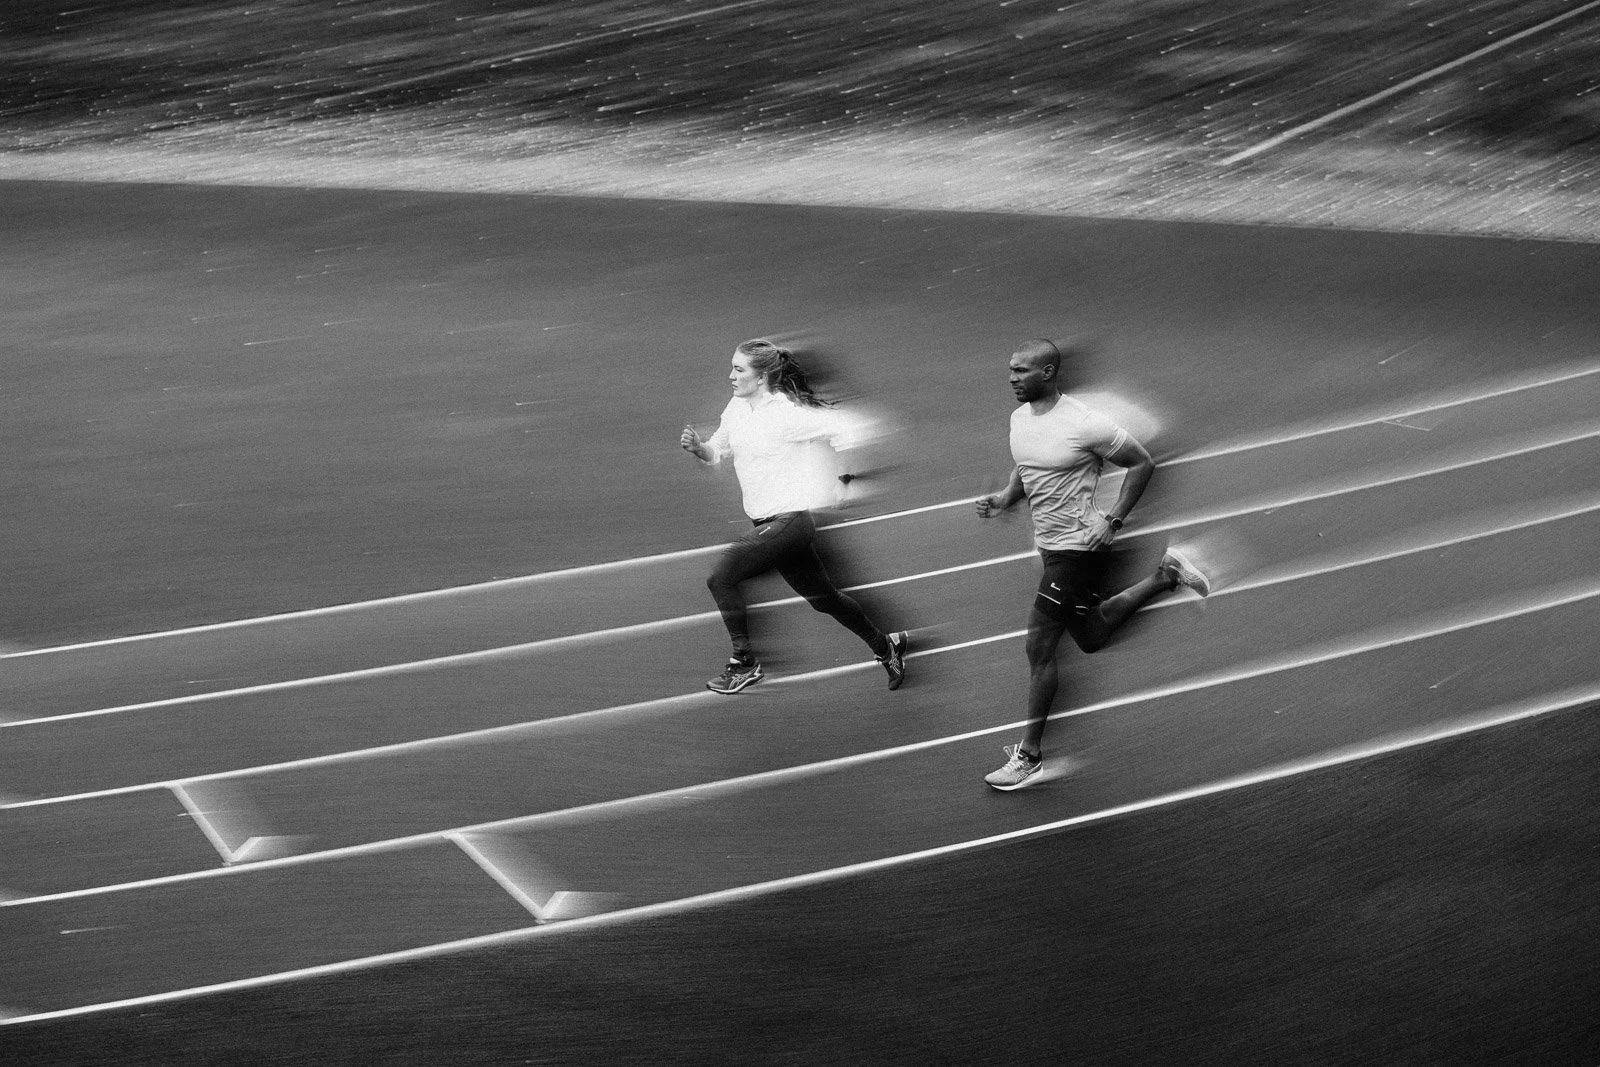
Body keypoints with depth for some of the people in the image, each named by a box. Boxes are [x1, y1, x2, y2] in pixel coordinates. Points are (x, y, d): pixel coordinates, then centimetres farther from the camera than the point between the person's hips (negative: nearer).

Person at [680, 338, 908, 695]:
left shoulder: (788, 413, -18)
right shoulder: (736, 408, 5)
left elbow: (850, 432, -16)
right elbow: (717, 452, 16)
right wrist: (696, 447, -5)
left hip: (789, 521, -8)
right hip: (766, 523, 8)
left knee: (720, 577, -16)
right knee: (823, 597, 18)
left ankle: (744, 662, -3)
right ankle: (884, 645, 36)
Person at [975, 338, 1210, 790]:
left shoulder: (1084, 425, -21)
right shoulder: (1020, 417, 2)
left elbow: (1142, 463, -10)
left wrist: (1113, 519, -16)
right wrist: (1004, 497, 1)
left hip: (1078, 546, -9)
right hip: (1050, 545, 9)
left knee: (1039, 646, -8)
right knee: (1090, 638, 22)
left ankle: (1030, 753, 4)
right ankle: (1166, 574, 37)